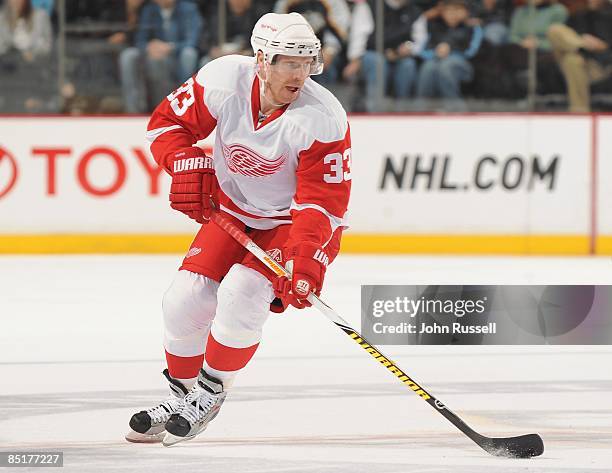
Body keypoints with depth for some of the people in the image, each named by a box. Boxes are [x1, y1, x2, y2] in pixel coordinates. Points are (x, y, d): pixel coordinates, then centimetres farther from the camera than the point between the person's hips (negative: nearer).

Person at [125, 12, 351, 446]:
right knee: (186, 298, -5)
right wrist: (188, 166, -20)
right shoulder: (223, 80, -19)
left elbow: (323, 202, -27)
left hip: (296, 223, -4)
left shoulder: (323, 118, -28)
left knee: (242, 293, -25)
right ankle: (181, 395, 18)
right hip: (233, 213, 4)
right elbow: (168, 121, -3)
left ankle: (210, 394, -4)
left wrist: (305, 264, -38)